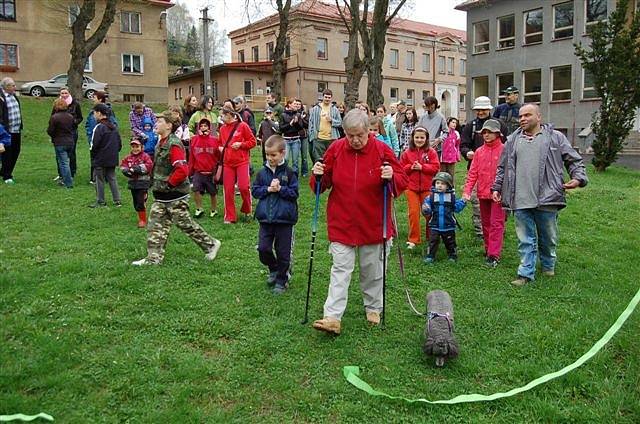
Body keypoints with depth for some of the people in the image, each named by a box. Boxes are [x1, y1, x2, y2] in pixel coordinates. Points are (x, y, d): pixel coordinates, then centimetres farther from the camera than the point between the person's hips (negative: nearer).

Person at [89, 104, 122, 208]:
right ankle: (117, 200, 12)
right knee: (112, 178, 13)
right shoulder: (114, 127, 8)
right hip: (112, 160, 7)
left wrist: (93, 156, -1)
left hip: (100, 160, -7)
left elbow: (94, 145, -16)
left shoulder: (99, 127, -15)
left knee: (99, 179, 4)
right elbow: (119, 144, 12)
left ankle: (100, 202, 9)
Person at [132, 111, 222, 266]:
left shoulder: (174, 145, -20)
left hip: (175, 195, -9)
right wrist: (156, 183, 16)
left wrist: (168, 184, -19)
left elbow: (182, 170, -29)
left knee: (185, 223, 2)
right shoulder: (161, 143, 10)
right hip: (162, 195, 9)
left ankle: (211, 244, 18)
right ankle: (154, 257, 14)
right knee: (155, 224, 8)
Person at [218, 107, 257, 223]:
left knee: (243, 187, -11)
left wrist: (240, 144, -13)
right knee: (228, 190, 1)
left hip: (242, 162, -4)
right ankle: (230, 217, 11)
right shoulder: (222, 128, 12)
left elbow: (253, 141, -1)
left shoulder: (242, 126, -2)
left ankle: (247, 211, 15)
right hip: (227, 163, 4)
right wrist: (220, 148, 5)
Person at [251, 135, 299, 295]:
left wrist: (280, 189, -18)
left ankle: (281, 280, 25)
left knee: (283, 252, 6)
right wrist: (268, 189, -11)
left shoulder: (289, 173, -6)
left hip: (284, 219, -3)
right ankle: (274, 269, 30)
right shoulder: (262, 173, 4)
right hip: (265, 218, 3)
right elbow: (254, 190, 4)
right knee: (263, 248, 1)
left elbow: (294, 193, -7)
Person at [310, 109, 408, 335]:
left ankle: (373, 309, 34)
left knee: (372, 270, 14)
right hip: (341, 223, 1)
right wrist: (318, 177, -14)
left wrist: (391, 178, -24)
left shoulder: (382, 150, -8)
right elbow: (324, 183, 7)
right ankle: (333, 317, 0)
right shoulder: (335, 150, -3)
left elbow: (402, 180, -3)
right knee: (340, 269, -1)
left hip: (373, 223, 0)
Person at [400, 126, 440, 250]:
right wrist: (410, 167, -13)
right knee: (413, 213, -1)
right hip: (411, 187, 0)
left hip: (427, 187, 0)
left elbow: (436, 167, -5)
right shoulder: (407, 153, 4)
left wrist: (422, 167, -16)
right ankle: (413, 239, 9)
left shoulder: (431, 152, 1)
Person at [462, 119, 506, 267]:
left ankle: (494, 255, -5)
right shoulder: (479, 151, 8)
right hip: (483, 194, 5)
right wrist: (467, 191, -3)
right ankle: (488, 249, 27)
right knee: (486, 224, 14)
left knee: (496, 224, -5)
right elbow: (473, 173, 6)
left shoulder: (504, 150, -5)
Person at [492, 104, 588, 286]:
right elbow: (502, 167, 18)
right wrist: (497, 187, 12)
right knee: (525, 239, 5)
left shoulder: (555, 137, 5)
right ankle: (526, 274, 11)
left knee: (549, 237, 13)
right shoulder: (513, 140, 12)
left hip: (546, 199, -1)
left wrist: (578, 178, -9)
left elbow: (574, 160, 7)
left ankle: (548, 266, 36)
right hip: (520, 201, 1)